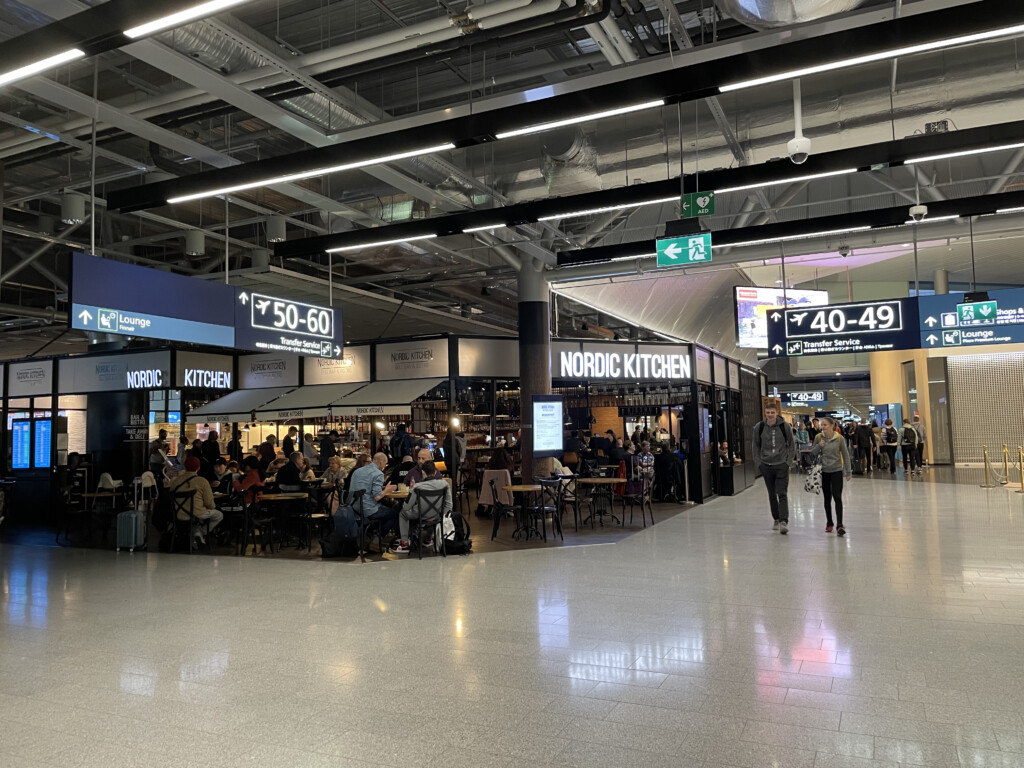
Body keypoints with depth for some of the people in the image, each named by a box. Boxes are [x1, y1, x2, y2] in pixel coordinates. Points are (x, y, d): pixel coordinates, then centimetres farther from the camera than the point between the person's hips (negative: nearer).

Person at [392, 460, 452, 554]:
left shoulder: (418, 487, -23)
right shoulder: (444, 483, -12)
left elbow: (406, 507, -14)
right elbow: (448, 504, -3)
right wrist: (442, 514, 14)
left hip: (420, 516, -4)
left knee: (402, 513, 27)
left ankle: (405, 543, 25)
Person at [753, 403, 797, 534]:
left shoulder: (785, 426, -5)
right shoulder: (759, 427, 0)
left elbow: (792, 444, 4)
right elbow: (756, 446, 10)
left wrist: (789, 461, -2)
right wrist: (759, 462, 3)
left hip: (781, 465, -3)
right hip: (766, 465, 3)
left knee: (782, 494, -9)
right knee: (772, 495, 12)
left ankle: (784, 521, -12)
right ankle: (776, 519, 24)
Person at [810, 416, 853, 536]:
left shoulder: (839, 438, -8)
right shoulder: (819, 437, -1)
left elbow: (845, 455, -1)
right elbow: (813, 454, 4)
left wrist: (848, 471, -2)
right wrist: (818, 446, -14)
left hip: (837, 471, -3)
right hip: (824, 471, 3)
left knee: (837, 497, -12)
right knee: (827, 498, 10)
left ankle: (839, 525, -11)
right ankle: (829, 523, 24)